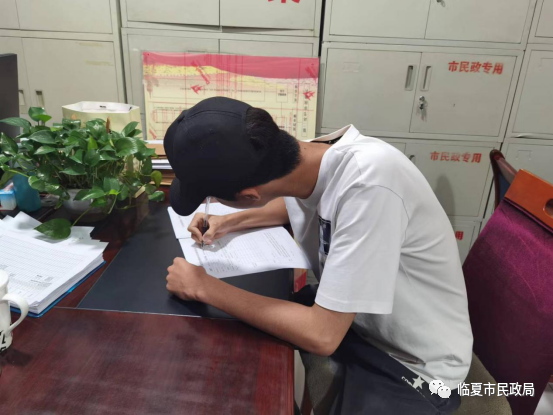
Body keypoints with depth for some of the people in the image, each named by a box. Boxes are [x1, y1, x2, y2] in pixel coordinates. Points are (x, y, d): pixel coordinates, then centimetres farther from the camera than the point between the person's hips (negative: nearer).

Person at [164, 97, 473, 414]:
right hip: (347, 320, 6)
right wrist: (230, 222, -1)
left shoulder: (369, 183, -34)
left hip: (414, 365, -6)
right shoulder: (304, 161, -12)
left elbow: (321, 336, -31)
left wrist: (205, 287, -23)